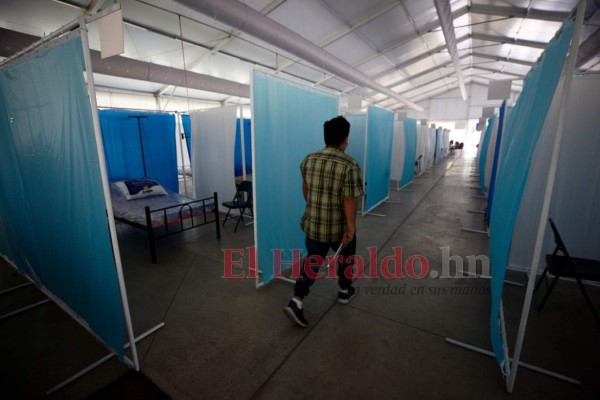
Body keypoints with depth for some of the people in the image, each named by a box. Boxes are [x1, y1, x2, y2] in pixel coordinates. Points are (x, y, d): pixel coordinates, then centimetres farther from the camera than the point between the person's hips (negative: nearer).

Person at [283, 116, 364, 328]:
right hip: (339, 227, -4)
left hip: (313, 224, 4)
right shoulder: (350, 165, -18)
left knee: (312, 261, 15)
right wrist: (351, 228, -12)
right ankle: (345, 292, 42)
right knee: (345, 258, 22)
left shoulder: (308, 159, -1)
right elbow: (349, 200, -20)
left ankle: (296, 302, 9)